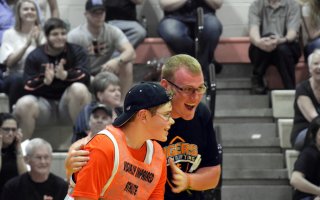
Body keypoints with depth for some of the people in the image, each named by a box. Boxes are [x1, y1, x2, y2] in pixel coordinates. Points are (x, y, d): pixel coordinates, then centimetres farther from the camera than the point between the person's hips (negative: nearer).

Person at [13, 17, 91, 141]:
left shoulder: (76, 51, 3)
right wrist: (45, 81, -27)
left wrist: (65, 75, -33)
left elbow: (85, 77, -13)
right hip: (44, 102, 0)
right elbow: (28, 87, -5)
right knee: (24, 104, -32)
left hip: (69, 102, 0)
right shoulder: (34, 57, 4)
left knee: (79, 88, -33)